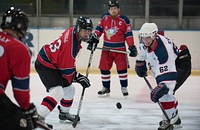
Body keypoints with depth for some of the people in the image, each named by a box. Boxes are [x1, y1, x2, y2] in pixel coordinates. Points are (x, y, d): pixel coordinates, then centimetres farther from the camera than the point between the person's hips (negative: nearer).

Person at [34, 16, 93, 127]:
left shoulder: (73, 31, -3)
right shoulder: (71, 44, -29)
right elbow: (66, 68, -22)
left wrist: (91, 38, 20)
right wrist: (77, 77, -11)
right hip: (45, 65, -11)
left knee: (69, 89, 22)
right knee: (57, 92, -27)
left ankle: (64, 113, 44)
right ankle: (38, 117, -33)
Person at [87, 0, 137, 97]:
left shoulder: (124, 20, -7)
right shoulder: (105, 18, 1)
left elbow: (128, 34, -6)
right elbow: (99, 29, 8)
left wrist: (132, 47, -12)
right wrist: (93, 40, 0)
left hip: (119, 49, -3)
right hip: (106, 49, 3)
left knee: (122, 68, -3)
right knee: (104, 68, 5)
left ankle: (124, 87, 9)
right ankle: (106, 87, 18)